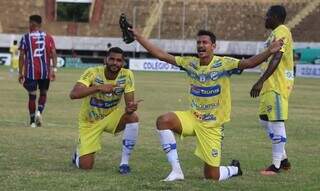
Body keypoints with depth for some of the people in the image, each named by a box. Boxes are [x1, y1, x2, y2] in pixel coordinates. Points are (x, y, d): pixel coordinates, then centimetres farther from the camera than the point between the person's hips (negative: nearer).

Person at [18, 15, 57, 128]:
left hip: (31, 71, -2)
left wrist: (21, 73, 0)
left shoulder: (26, 38, -1)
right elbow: (53, 54, -4)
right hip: (45, 71, 2)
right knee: (43, 93, 18)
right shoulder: (48, 37, 6)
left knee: (32, 96, 6)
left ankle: (33, 121, 8)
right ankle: (39, 112, -6)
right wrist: (53, 69, -5)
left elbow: (22, 56, -4)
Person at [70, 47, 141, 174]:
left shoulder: (127, 75, -15)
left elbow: (129, 101, -16)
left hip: (111, 117, 2)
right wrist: (98, 88, -45)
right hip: (90, 121, -2)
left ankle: (124, 163, -16)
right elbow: (73, 94, -35)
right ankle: (79, 153, 31)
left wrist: (130, 108, -41)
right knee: (85, 166, -10)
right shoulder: (93, 73, -22)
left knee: (133, 117, -30)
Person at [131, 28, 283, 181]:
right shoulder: (190, 63, -2)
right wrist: (138, 36, -2)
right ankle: (176, 171, -17)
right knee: (163, 121, -26)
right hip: (192, 117, 4)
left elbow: (248, 63, -29)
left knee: (212, 177, -4)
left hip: (212, 125, -4)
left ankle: (234, 169, 35)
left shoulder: (223, 64, -14)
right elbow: (161, 55, 1)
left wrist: (269, 52, -46)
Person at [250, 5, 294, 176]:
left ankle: (277, 165, -3)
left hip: (277, 85, -11)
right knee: (265, 119, 14)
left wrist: (261, 81, -32)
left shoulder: (281, 32, -15)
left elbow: (276, 58, -26)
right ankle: (283, 159, 20)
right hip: (271, 84, 11)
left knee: (276, 121, -7)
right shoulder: (277, 32, 17)